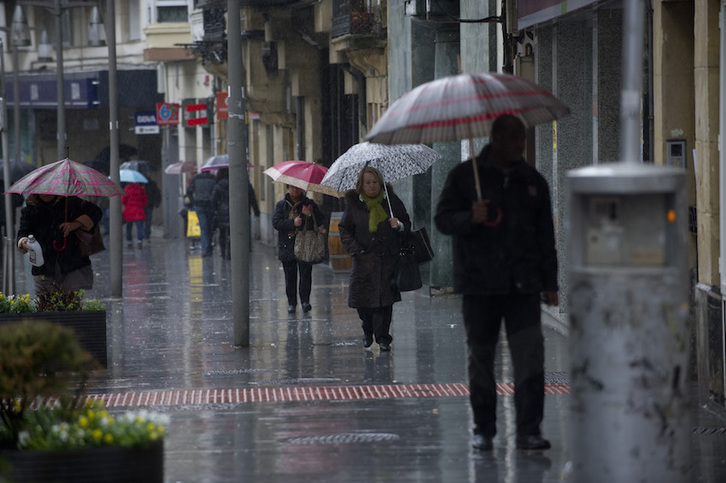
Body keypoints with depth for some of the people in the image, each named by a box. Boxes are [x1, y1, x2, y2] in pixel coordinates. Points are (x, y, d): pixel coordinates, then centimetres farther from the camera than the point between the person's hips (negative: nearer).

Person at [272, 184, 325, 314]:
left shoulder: (309, 204, 8)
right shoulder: (281, 205, 9)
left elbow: (321, 221, 2)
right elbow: (276, 223, -3)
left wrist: (310, 215, -18)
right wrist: (293, 223, -16)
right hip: (287, 247, 1)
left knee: (305, 274, -9)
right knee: (290, 276, 4)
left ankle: (305, 300, -6)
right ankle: (291, 302, 10)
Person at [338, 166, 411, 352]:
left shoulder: (392, 200, 5)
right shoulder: (353, 204, 4)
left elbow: (407, 224, 12)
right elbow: (344, 229, 9)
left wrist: (399, 225, -11)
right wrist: (355, 250, -3)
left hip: (388, 259, 0)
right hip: (364, 259, 0)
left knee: (385, 299, -7)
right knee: (362, 299, 0)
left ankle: (383, 337, 1)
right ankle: (368, 330, 27)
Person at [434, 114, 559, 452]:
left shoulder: (533, 181, 13)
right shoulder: (464, 176, 4)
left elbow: (546, 235, 16)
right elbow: (443, 219, 2)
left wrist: (549, 282, 11)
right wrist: (470, 218, -18)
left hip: (523, 285, 2)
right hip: (479, 284, -1)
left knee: (530, 357, -9)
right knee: (480, 358, 5)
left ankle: (528, 430, -7)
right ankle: (483, 430, 15)